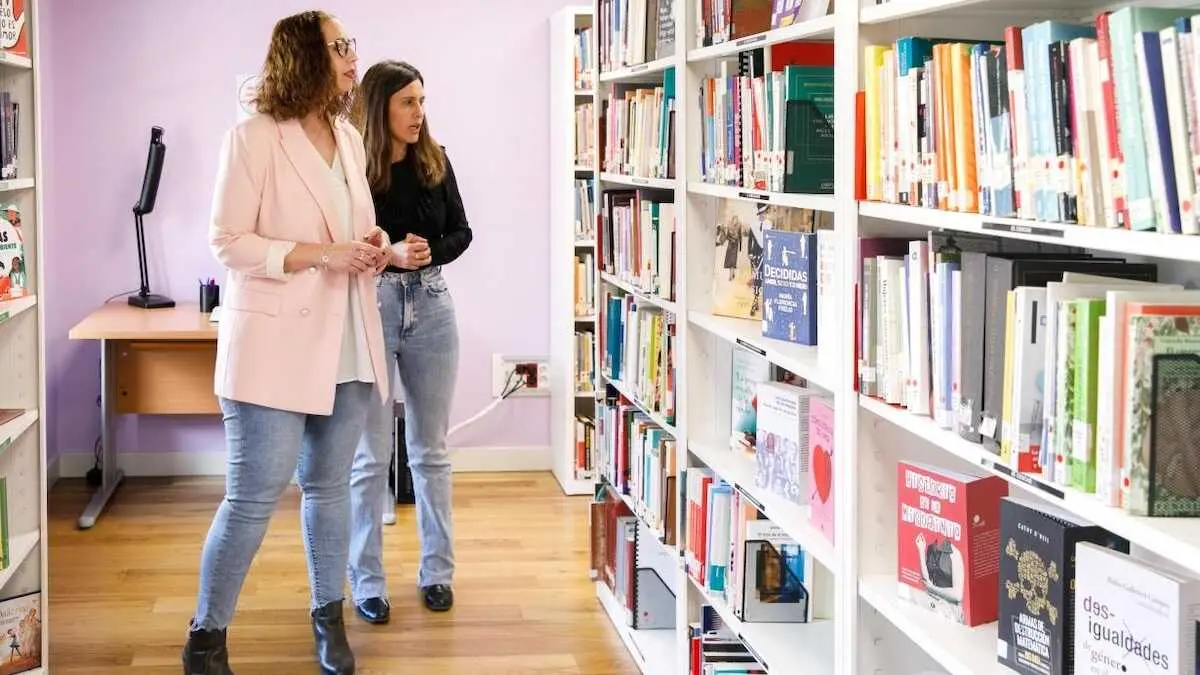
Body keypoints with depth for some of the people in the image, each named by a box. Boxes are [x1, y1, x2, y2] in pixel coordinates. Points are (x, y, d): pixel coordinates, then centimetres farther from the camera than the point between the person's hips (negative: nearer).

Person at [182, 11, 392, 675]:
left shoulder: (349, 138, 12)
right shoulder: (254, 138, -9)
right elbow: (227, 243, -11)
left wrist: (369, 248, 1)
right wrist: (320, 255, -19)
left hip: (346, 346, 6)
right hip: (276, 347, -6)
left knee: (329, 486, 14)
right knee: (252, 497, -3)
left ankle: (329, 616, 28)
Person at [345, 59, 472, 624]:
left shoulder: (435, 161, 2)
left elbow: (461, 232, 7)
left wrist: (429, 252, -12)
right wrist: (388, 255, -22)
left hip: (430, 307, 4)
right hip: (370, 308, -4)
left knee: (431, 449, 12)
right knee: (371, 456, 3)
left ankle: (437, 571, 23)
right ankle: (366, 581, 13)